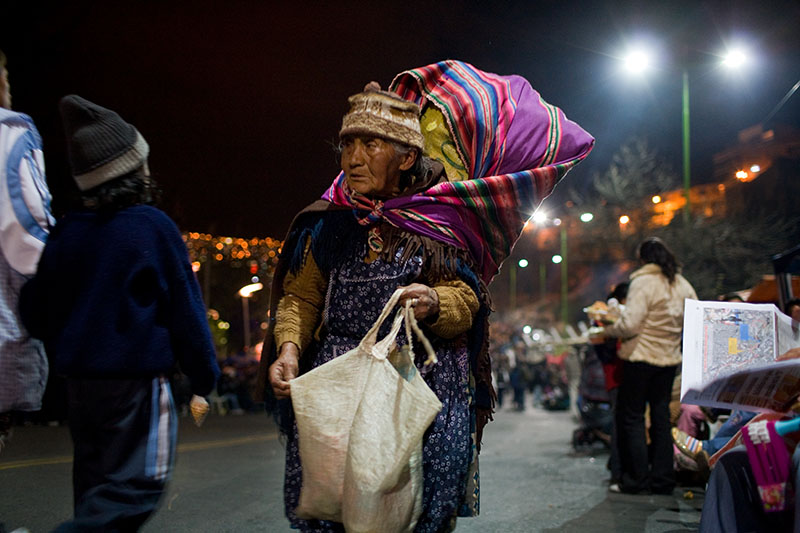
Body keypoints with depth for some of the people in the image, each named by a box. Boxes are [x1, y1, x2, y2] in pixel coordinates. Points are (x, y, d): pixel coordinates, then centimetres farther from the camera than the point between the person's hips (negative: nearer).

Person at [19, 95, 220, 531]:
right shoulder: (152, 226, -11)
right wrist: (204, 374, 1)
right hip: (135, 379, -6)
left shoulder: (66, 232, 4)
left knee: (95, 484, 18)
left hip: (78, 379, 7)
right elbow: (185, 307, -8)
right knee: (137, 483, -5)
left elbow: (34, 310, 7)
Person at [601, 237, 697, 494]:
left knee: (631, 417, 3)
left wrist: (608, 330, -4)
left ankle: (636, 479, 3)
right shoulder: (683, 285, 8)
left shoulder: (643, 282, -13)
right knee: (661, 417, 12)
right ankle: (662, 480, 14)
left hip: (641, 357, -6)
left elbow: (630, 324, -21)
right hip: (669, 359, 7)